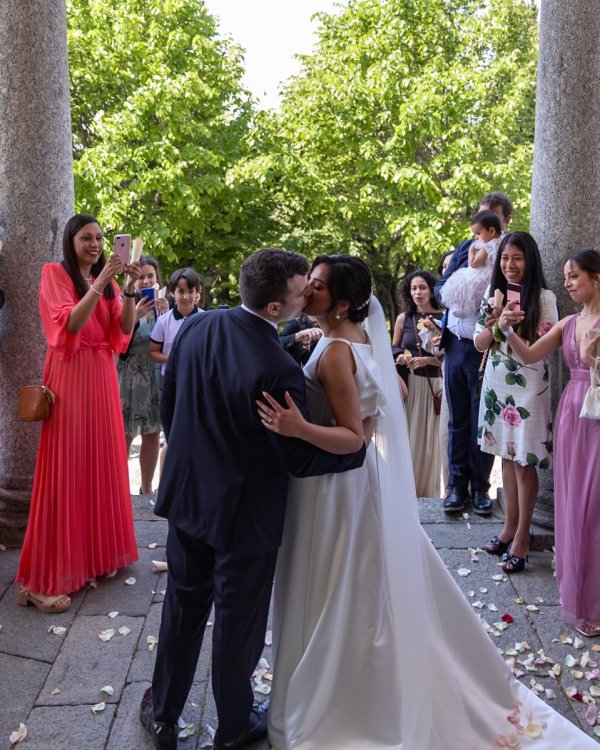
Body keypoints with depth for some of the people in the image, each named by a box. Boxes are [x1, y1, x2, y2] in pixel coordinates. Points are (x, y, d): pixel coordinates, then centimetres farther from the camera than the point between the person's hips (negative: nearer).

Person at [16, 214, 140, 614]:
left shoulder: (106, 279, 16)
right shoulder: (55, 273, -2)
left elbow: (124, 329, 4)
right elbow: (70, 323, -17)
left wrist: (129, 290, -10)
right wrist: (100, 283, -22)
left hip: (102, 377, 7)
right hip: (70, 378, -6)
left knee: (101, 461, 10)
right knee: (65, 468, -8)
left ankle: (94, 550, 24)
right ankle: (41, 579, -2)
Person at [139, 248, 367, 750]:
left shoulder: (196, 327, -8)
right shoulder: (277, 371, -29)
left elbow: (168, 407, 3)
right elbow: (300, 459, -18)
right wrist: (357, 445, -4)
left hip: (188, 493, 6)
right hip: (245, 512, -6)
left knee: (185, 602, 23)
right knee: (238, 619, 15)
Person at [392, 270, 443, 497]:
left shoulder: (443, 318, -1)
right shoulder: (403, 319, 6)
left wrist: (428, 360, -15)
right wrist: (399, 359, -8)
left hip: (434, 384, -1)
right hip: (409, 384, 1)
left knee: (430, 437, 3)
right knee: (408, 435, 2)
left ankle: (428, 491, 17)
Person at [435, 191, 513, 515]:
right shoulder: (464, 248, 11)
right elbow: (440, 287, 9)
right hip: (455, 345, 5)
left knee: (482, 422, 6)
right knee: (457, 420, 11)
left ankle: (480, 487, 20)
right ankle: (457, 485, 21)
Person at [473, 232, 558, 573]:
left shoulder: (544, 297, -8)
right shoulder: (493, 293, 6)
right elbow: (479, 344, 5)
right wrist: (493, 327, -15)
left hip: (529, 387, -5)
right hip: (497, 383, 5)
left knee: (524, 461, 1)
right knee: (507, 456, 13)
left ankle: (522, 535, 12)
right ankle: (510, 525, 25)